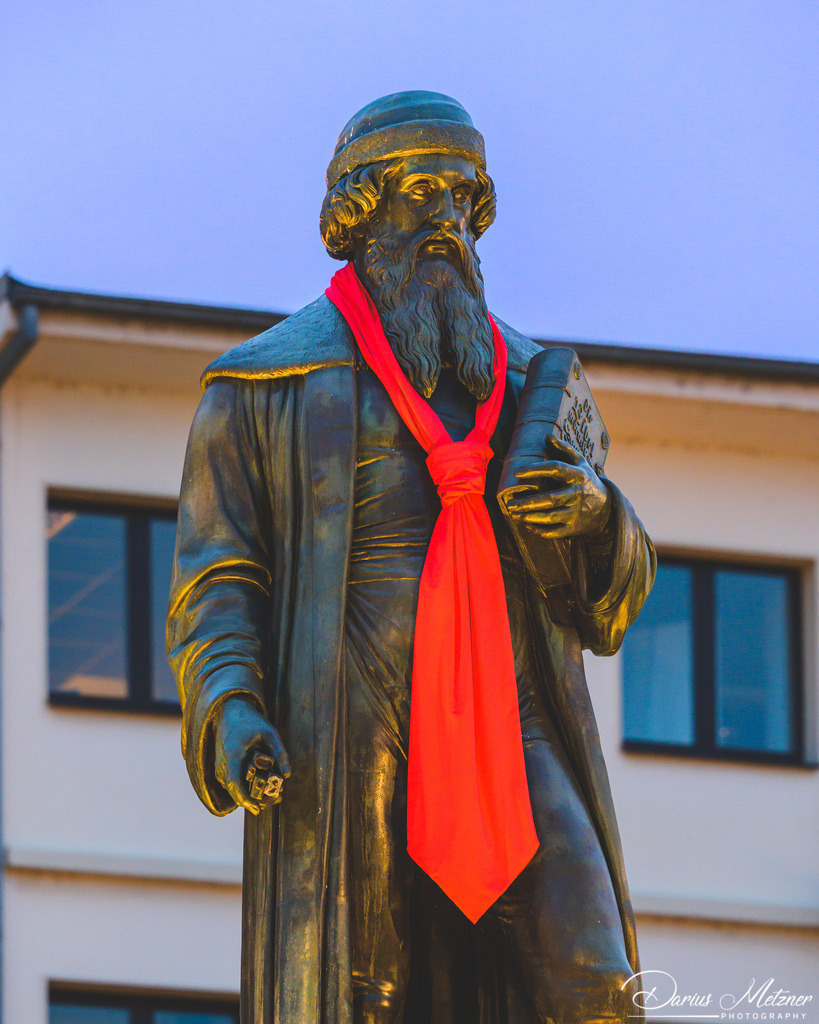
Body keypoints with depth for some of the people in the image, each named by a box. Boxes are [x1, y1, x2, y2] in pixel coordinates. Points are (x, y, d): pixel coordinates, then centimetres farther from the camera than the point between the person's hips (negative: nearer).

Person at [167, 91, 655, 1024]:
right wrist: (228, 715, -15)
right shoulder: (266, 384, 11)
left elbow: (613, 596, 17)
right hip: (347, 734, -2)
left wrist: (597, 514, -7)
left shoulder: (524, 382, 21)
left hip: (511, 726, 3)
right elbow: (214, 587, 4)